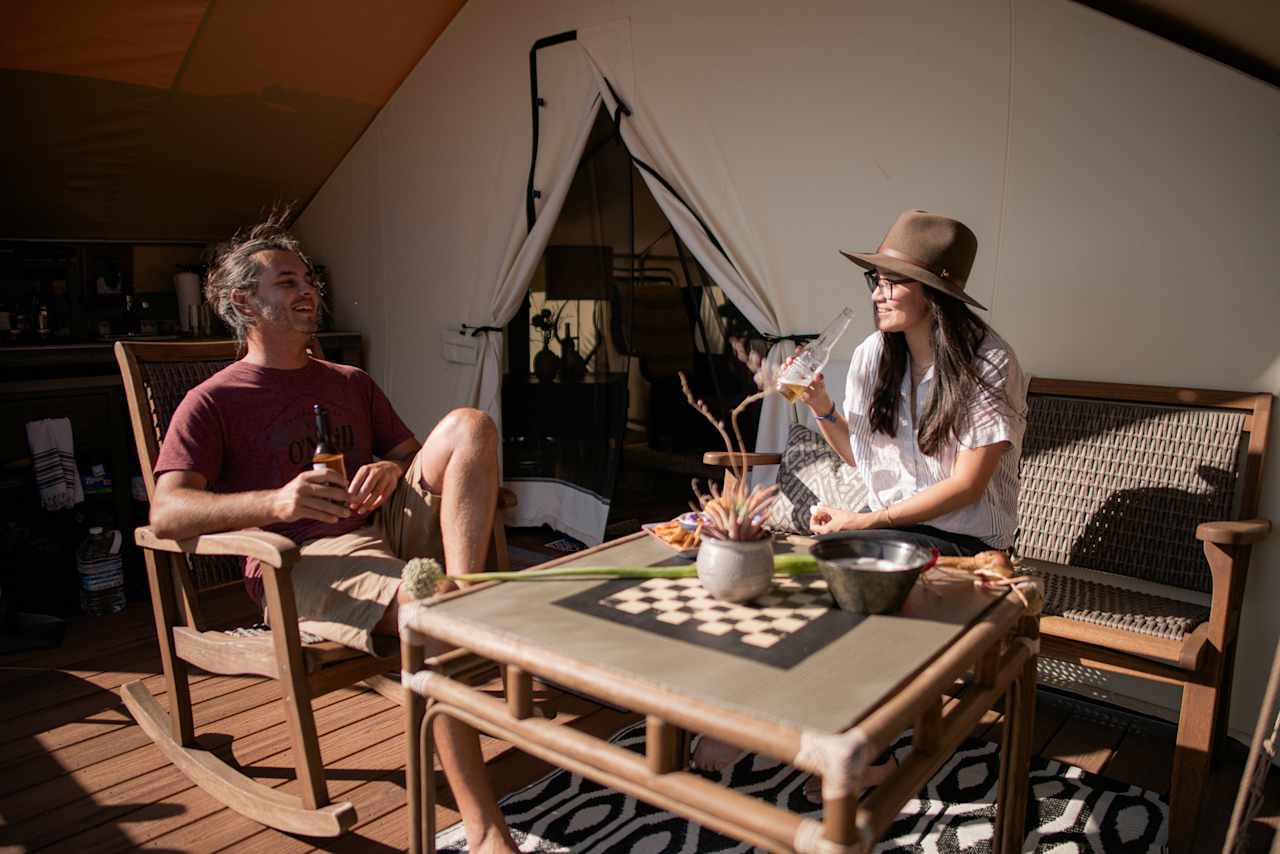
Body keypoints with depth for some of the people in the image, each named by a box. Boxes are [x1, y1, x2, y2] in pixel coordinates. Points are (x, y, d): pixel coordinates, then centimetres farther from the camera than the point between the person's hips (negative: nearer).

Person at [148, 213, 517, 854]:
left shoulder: (351, 384, 24)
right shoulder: (212, 403, 6)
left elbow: (409, 452, 26)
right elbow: (166, 513, -7)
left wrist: (395, 469, -2)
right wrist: (274, 501, -27)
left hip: (386, 529, 6)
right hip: (304, 562, -5)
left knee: (470, 424, -15)